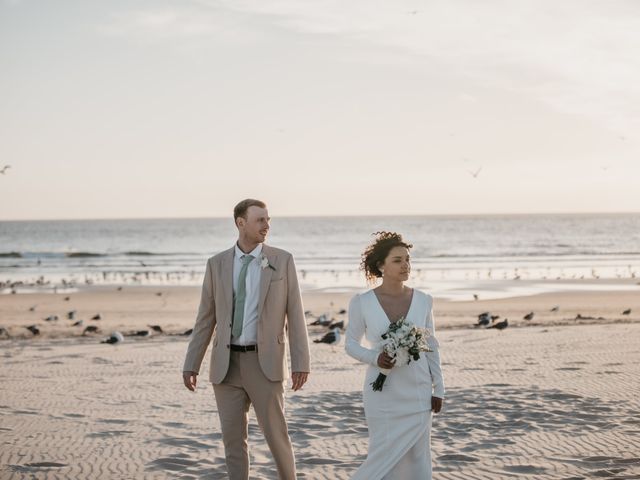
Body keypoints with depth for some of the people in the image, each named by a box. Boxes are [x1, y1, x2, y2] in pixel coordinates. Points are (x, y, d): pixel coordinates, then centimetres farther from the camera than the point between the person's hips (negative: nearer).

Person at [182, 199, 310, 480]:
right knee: (233, 439, 4)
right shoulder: (217, 264, 5)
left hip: (264, 363, -2)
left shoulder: (282, 260, -1)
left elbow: (295, 314, -2)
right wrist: (191, 364, 4)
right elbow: (206, 318, 8)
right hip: (226, 365, 2)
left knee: (276, 435, -1)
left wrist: (301, 362, -8)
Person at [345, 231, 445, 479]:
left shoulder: (423, 300, 0)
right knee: (385, 456, -2)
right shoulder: (361, 303, -7)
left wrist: (438, 388, 7)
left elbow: (431, 346, 7)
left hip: (418, 393, 3)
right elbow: (351, 343, 2)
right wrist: (375, 357, -17)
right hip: (382, 393, -2)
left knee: (417, 458, 6)